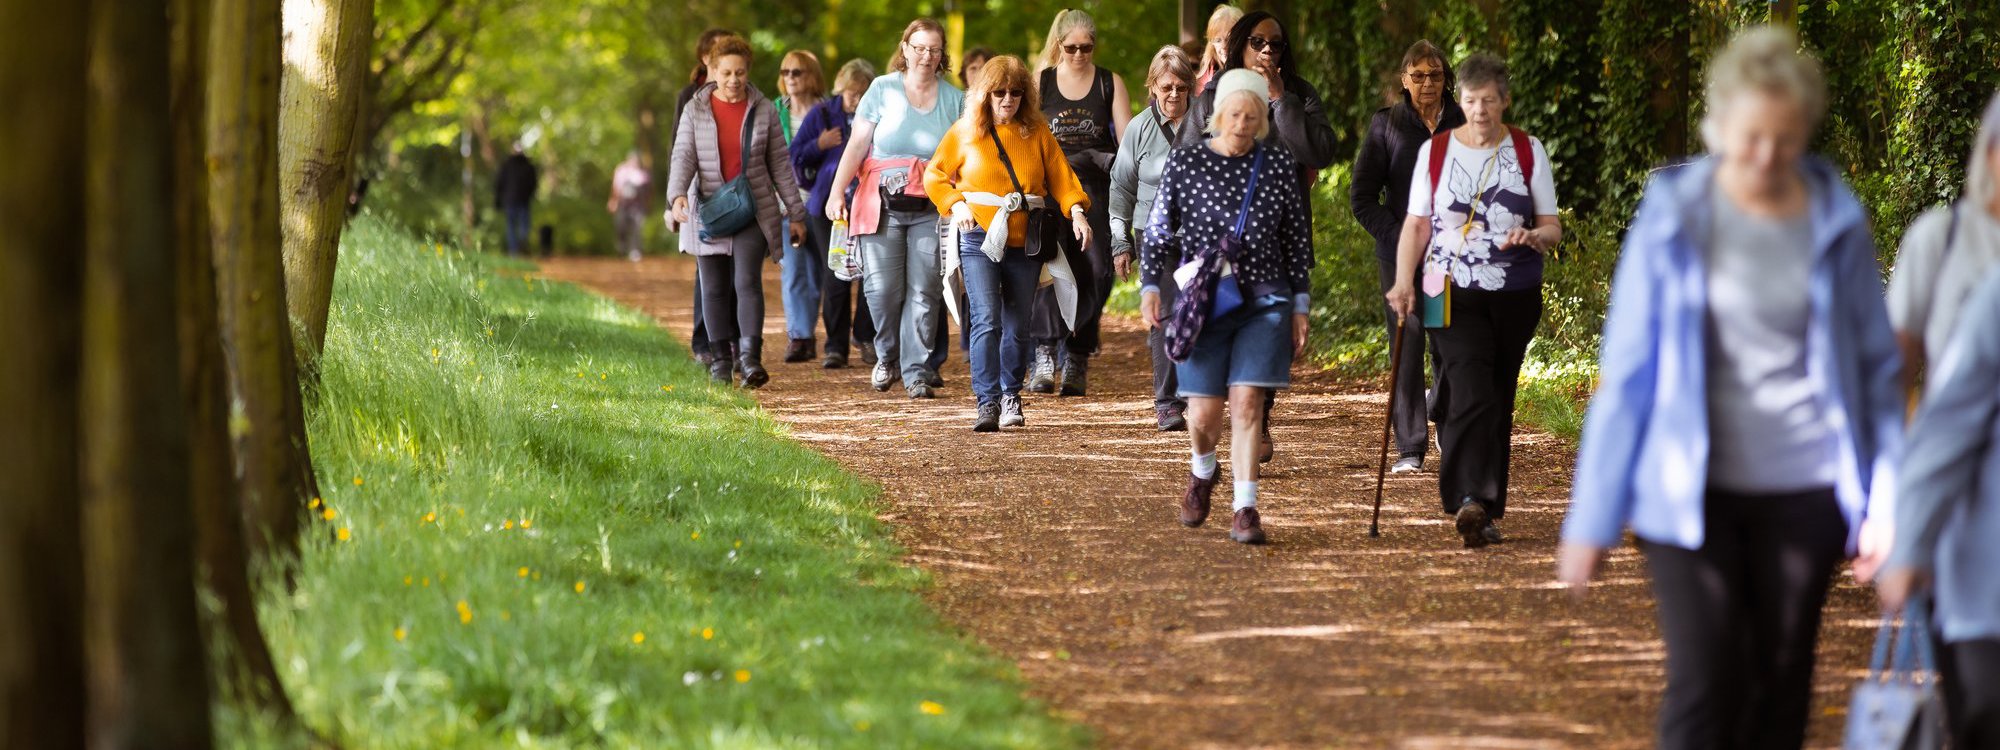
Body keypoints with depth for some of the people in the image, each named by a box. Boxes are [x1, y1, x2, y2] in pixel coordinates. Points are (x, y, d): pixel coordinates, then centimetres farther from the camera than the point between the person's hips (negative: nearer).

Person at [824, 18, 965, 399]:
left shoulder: (955, 99, 7)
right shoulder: (883, 89, 3)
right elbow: (857, 145, 2)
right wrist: (837, 191, -7)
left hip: (931, 209, 1)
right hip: (882, 205, -1)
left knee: (924, 292, -5)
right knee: (882, 287, -7)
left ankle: (918, 373, 0)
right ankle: (888, 355, 19)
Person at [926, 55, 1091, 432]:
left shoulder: (1037, 132, 6)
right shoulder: (965, 132, 4)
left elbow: (1060, 175, 4)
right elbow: (935, 175, 12)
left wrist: (1076, 211, -12)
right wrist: (956, 205, -5)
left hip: (1025, 242, 2)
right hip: (978, 238, -2)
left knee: (1017, 326, 7)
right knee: (986, 320, -15)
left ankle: (1011, 396, 25)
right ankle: (987, 402, -17)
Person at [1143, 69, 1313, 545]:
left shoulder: (1278, 166, 4)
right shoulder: (1185, 164, 0)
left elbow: (1297, 240, 10)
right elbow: (1158, 233, 4)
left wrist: (1300, 306, 8)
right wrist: (1150, 287, -8)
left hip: (1264, 303, 0)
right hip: (1202, 304, 0)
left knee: (1247, 404, -11)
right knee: (1204, 413, 1)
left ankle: (1244, 511, -6)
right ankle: (1202, 472, 34)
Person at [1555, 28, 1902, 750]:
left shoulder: (1835, 224, 0)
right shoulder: (1673, 218, -4)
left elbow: (1877, 368, 7)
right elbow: (1625, 372, 0)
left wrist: (1885, 502, 0)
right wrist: (1591, 520, 0)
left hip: (1801, 495, 2)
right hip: (1691, 494, -2)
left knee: (1780, 690, 9)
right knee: (1704, 689, -9)